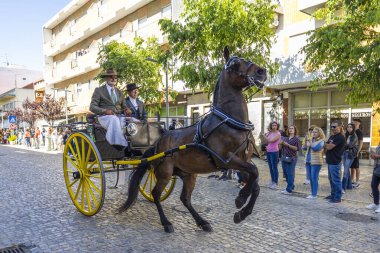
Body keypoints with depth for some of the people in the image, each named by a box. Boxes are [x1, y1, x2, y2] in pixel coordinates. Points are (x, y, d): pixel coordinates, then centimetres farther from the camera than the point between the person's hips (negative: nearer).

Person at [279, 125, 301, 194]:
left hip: (291, 158, -6)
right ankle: (291, 186, 24)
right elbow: (281, 148, 18)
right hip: (284, 158, 6)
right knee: (286, 173, 10)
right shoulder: (285, 138, 15)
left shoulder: (296, 139, -1)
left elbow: (297, 148, -13)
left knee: (290, 174, -6)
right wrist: (281, 144, -3)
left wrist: (288, 145, -17)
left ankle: (289, 189, -3)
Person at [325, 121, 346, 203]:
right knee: (331, 179, 17)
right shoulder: (332, 136, 16)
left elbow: (329, 147, -18)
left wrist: (328, 144, 2)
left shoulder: (340, 137, -15)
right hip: (330, 161, 10)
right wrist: (329, 144, -3)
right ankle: (333, 195, 29)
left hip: (335, 162, -10)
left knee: (336, 180, -3)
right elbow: (327, 146, 17)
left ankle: (338, 198, 6)